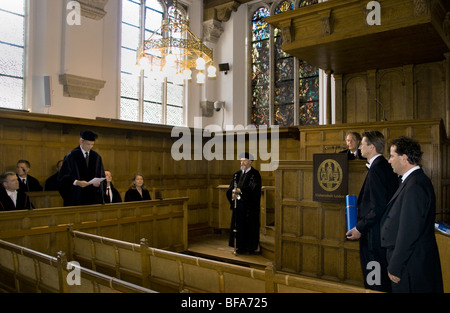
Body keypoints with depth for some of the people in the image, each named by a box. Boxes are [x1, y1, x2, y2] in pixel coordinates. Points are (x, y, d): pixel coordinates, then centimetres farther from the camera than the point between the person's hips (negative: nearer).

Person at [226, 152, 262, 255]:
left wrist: (240, 190, -27)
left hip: (249, 205, -5)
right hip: (238, 203, 5)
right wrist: (233, 193, -15)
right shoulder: (237, 174, 14)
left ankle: (251, 248, 10)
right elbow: (231, 188, 7)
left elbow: (253, 188, -17)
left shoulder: (255, 174, -3)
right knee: (239, 225, 7)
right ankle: (240, 247, 17)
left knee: (250, 226, -1)